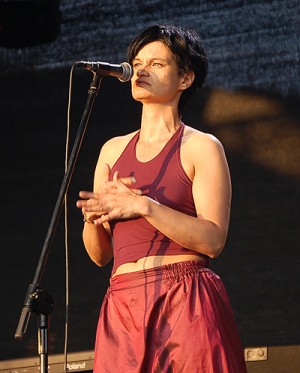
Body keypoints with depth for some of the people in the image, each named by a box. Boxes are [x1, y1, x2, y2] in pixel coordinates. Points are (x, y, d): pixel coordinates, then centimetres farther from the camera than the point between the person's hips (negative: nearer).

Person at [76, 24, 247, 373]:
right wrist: (93, 213, -4)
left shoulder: (202, 147, 4)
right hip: (124, 306, 4)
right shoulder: (113, 150, 19)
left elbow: (212, 240, -8)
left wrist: (144, 206, -15)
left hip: (187, 304, -4)